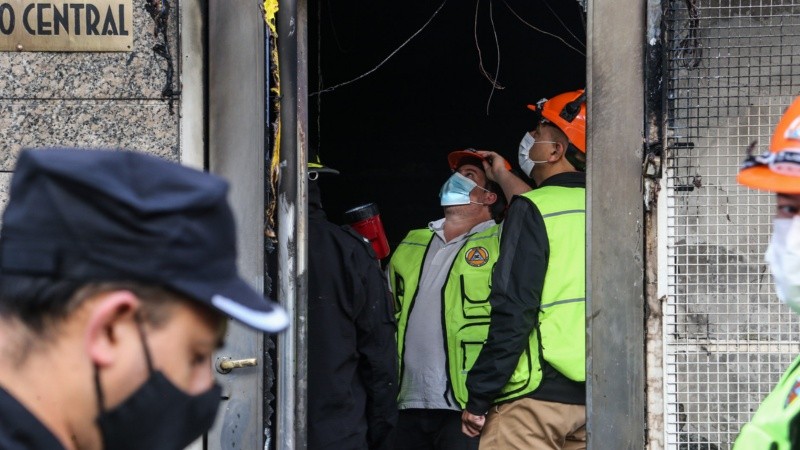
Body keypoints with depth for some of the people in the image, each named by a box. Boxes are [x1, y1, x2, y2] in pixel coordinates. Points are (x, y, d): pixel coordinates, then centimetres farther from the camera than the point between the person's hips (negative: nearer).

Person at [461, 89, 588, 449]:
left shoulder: (532, 210, -9)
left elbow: (513, 312, -15)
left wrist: (479, 398, -10)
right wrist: (503, 176, 49)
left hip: (537, 395, -7)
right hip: (591, 394, 7)